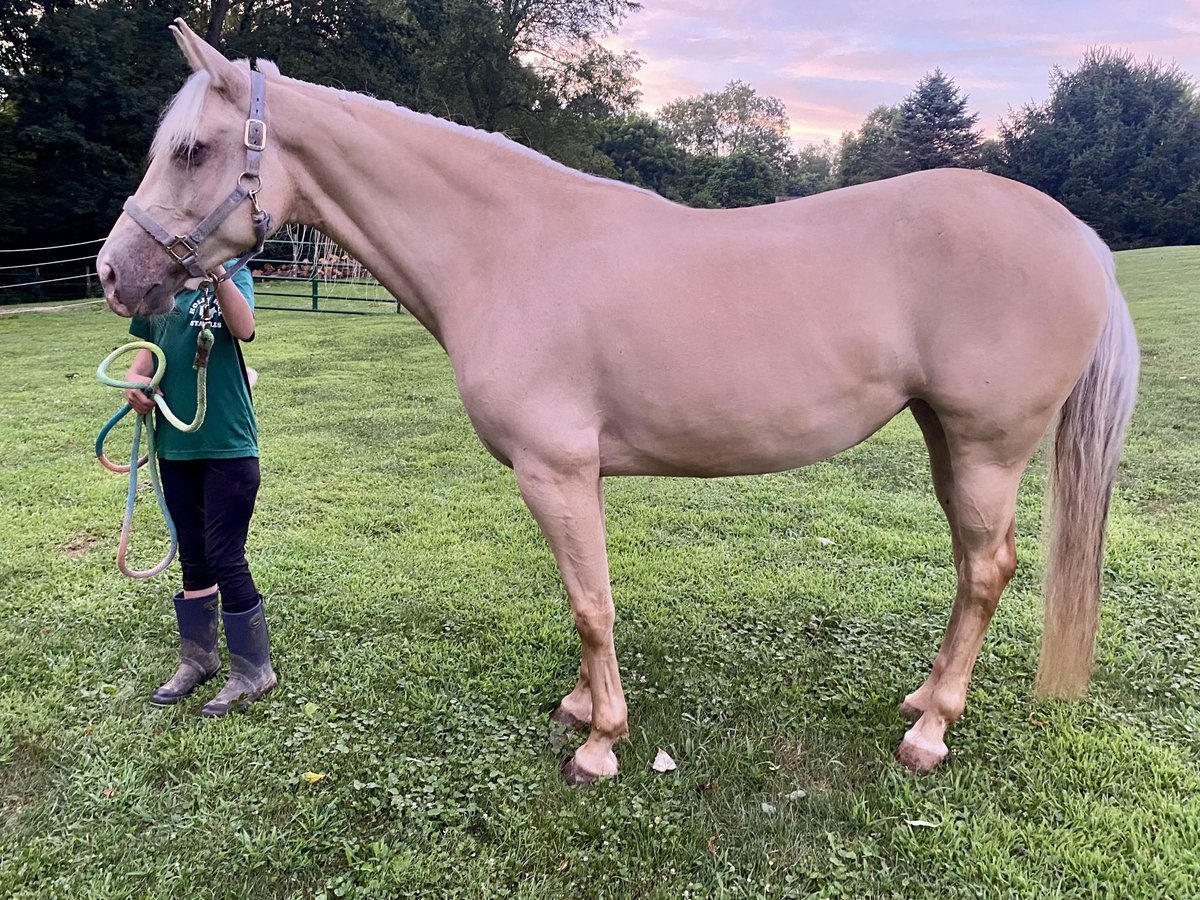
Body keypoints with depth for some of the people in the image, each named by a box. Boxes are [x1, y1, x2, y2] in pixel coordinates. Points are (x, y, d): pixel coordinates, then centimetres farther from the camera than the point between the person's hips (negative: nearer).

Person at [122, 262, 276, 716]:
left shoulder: (231, 273, -5)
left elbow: (244, 328, -23)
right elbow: (146, 349, 16)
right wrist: (135, 380, -4)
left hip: (228, 444, -5)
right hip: (175, 444, 5)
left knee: (225, 559, -2)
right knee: (193, 557, 16)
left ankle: (252, 672, 14)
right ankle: (197, 658, 34)